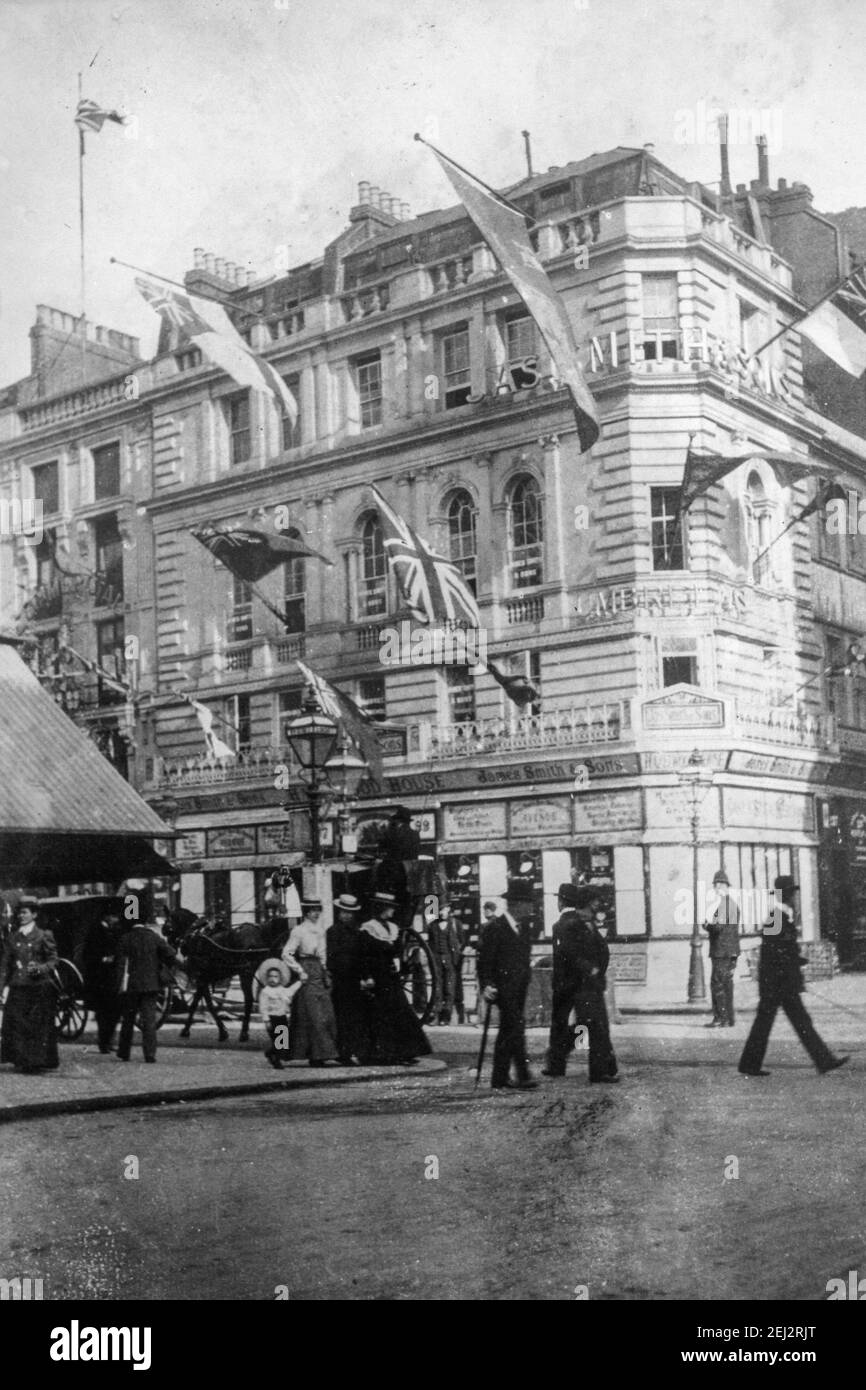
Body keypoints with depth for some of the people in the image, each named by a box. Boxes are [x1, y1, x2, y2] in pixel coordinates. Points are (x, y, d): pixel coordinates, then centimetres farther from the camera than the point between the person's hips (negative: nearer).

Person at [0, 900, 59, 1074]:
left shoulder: (43, 936, 0)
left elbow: (53, 960, 0)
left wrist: (39, 968, -19)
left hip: (39, 987, -4)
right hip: (18, 987, 4)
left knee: (40, 1025, -3)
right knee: (17, 1025, 0)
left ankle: (42, 1061, 4)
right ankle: (22, 1061, 8)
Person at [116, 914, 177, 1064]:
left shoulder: (126, 939, -1)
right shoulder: (154, 938, -2)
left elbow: (121, 963, -4)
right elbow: (171, 956, -5)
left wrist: (120, 984, -3)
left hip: (130, 985, 0)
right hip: (150, 985, 0)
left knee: (128, 1020, 11)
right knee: (149, 1020, 0)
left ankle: (123, 1054, 16)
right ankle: (150, 1054, -7)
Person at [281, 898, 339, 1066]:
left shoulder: (320, 928, 13)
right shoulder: (298, 931, -8)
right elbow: (286, 954, -13)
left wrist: (325, 973, 11)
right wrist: (300, 972, -14)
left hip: (320, 972, 7)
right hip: (308, 976, -7)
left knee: (327, 1016, 4)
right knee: (313, 1017, -7)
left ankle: (322, 1054, 9)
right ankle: (315, 1056, -4)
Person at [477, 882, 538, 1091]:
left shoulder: (524, 926, 13)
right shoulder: (495, 927, -11)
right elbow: (484, 960, -12)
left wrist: (525, 983, 17)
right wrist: (486, 985, -20)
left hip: (519, 988, 8)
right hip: (503, 986, -8)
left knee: (506, 1033, 10)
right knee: (516, 1029, -16)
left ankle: (499, 1080, 15)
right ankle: (522, 1077, -19)